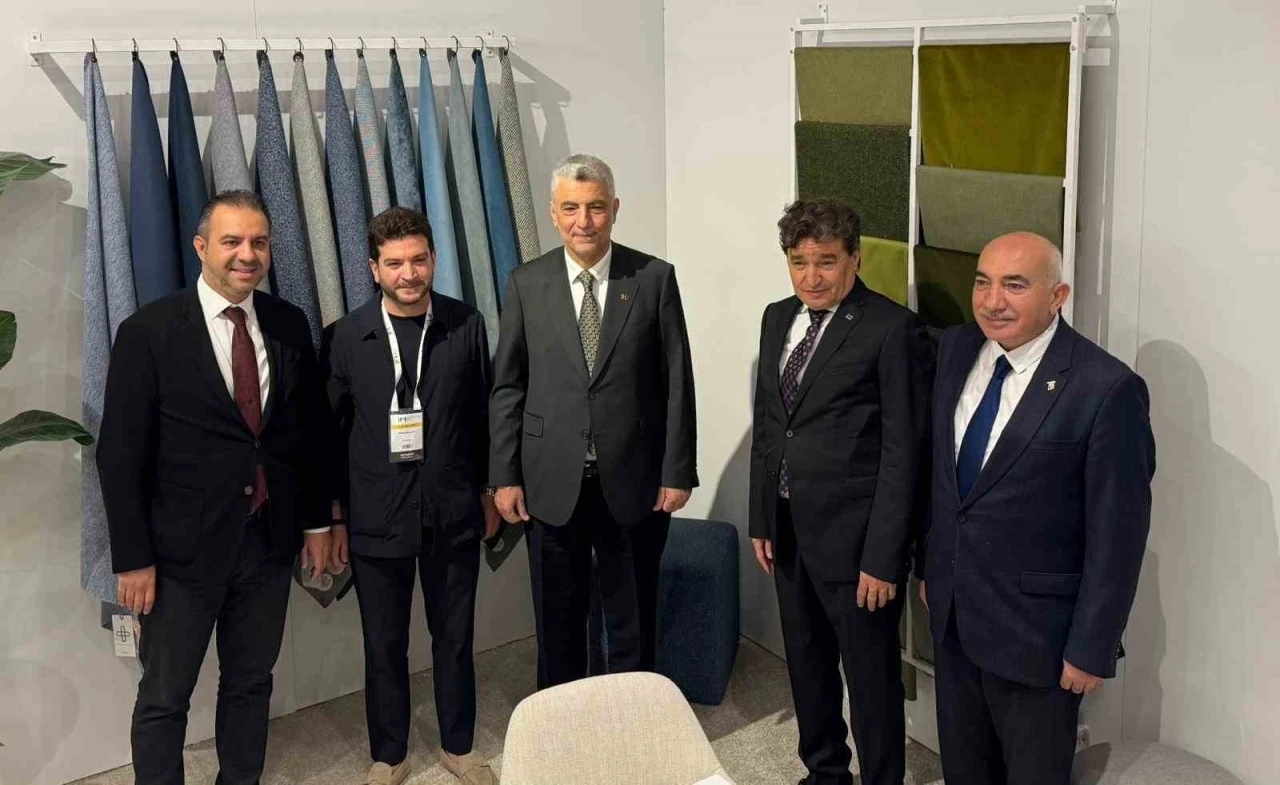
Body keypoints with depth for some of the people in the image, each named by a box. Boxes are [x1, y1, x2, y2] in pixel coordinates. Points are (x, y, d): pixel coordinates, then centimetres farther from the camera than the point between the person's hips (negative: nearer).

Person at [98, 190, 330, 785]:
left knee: (251, 685, 17)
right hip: (184, 548, -4)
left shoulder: (288, 326, 2)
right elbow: (120, 455, -9)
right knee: (164, 698, 9)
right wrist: (133, 559, -11)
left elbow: (309, 429, 10)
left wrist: (316, 520, 10)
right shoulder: (149, 332, -10)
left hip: (269, 540, 4)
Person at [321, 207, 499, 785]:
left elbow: (482, 416, 5)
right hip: (376, 519, 0)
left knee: (454, 638, 13)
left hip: (453, 514, 1)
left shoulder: (466, 326, -2)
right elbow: (331, 434, 1)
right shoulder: (344, 338, -4)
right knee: (384, 645, 12)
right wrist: (335, 519, 3)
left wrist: (487, 493, 9)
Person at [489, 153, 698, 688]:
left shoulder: (655, 278, -3)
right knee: (557, 622, 14)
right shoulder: (526, 284, 1)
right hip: (551, 483, 1)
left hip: (633, 480, -1)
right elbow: (507, 387, 3)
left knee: (633, 622, 13)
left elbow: (677, 381, -2)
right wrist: (504, 477, -2)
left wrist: (678, 471, -4)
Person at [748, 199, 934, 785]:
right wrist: (761, 520, 11)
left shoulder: (894, 330, -15)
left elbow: (904, 453, -16)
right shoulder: (777, 318, 8)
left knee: (871, 677, 7)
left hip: (855, 537, -7)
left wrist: (884, 558, -17)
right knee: (806, 664, 21)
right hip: (789, 531, 7)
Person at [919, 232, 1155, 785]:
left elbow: (1117, 533, -16)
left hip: (1035, 628, -6)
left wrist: (1092, 648, -13)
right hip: (950, 611, 6)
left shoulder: (1107, 388, -20)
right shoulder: (956, 349, 0)